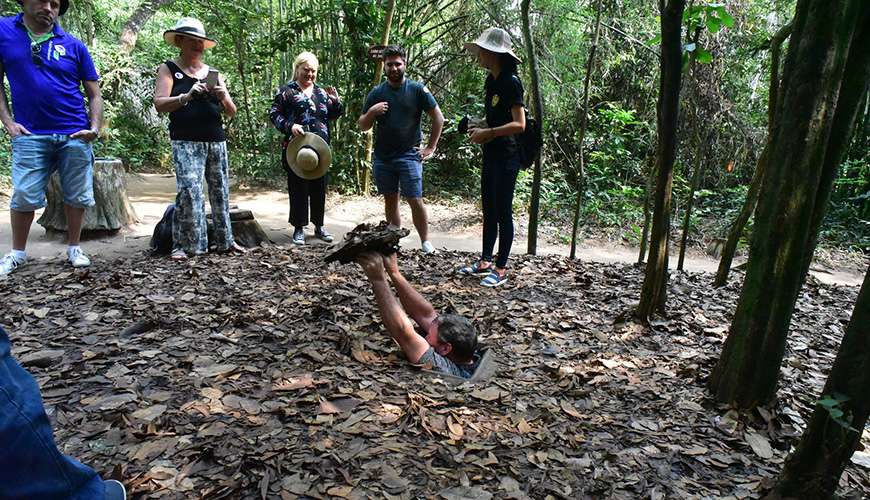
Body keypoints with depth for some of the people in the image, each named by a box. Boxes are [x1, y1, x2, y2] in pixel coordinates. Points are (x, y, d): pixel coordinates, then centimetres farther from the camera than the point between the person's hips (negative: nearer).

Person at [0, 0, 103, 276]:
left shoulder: (73, 45, 6)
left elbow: (94, 94, 7)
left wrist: (95, 128, -7)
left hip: (75, 136, 1)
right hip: (30, 134, -1)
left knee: (78, 197, 4)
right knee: (24, 197, -1)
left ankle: (74, 248, 20)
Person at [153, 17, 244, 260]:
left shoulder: (213, 73, 17)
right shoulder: (168, 69, 7)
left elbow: (231, 113, 14)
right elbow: (159, 104, -6)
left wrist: (224, 98, -8)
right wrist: (187, 96, -21)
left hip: (216, 141, 4)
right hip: (186, 142, -4)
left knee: (220, 190, 5)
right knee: (189, 189, -16)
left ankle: (225, 240, 15)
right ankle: (184, 244, -8)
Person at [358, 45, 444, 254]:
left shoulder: (417, 89, -2)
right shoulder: (376, 93, 7)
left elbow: (438, 118, 1)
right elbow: (363, 126, 10)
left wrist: (431, 147, -2)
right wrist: (371, 112, -10)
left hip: (409, 156, -4)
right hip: (382, 157, 4)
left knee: (415, 201, -7)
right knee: (390, 200, 10)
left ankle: (426, 242, 3)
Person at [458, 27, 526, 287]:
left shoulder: (511, 82, -14)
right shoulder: (491, 81, 12)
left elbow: (519, 124, -20)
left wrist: (487, 133, -19)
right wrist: (480, 128, 6)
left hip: (506, 156, -9)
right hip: (491, 154, 9)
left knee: (503, 212, -2)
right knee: (488, 210, 14)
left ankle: (501, 269, 7)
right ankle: (485, 262, 25)